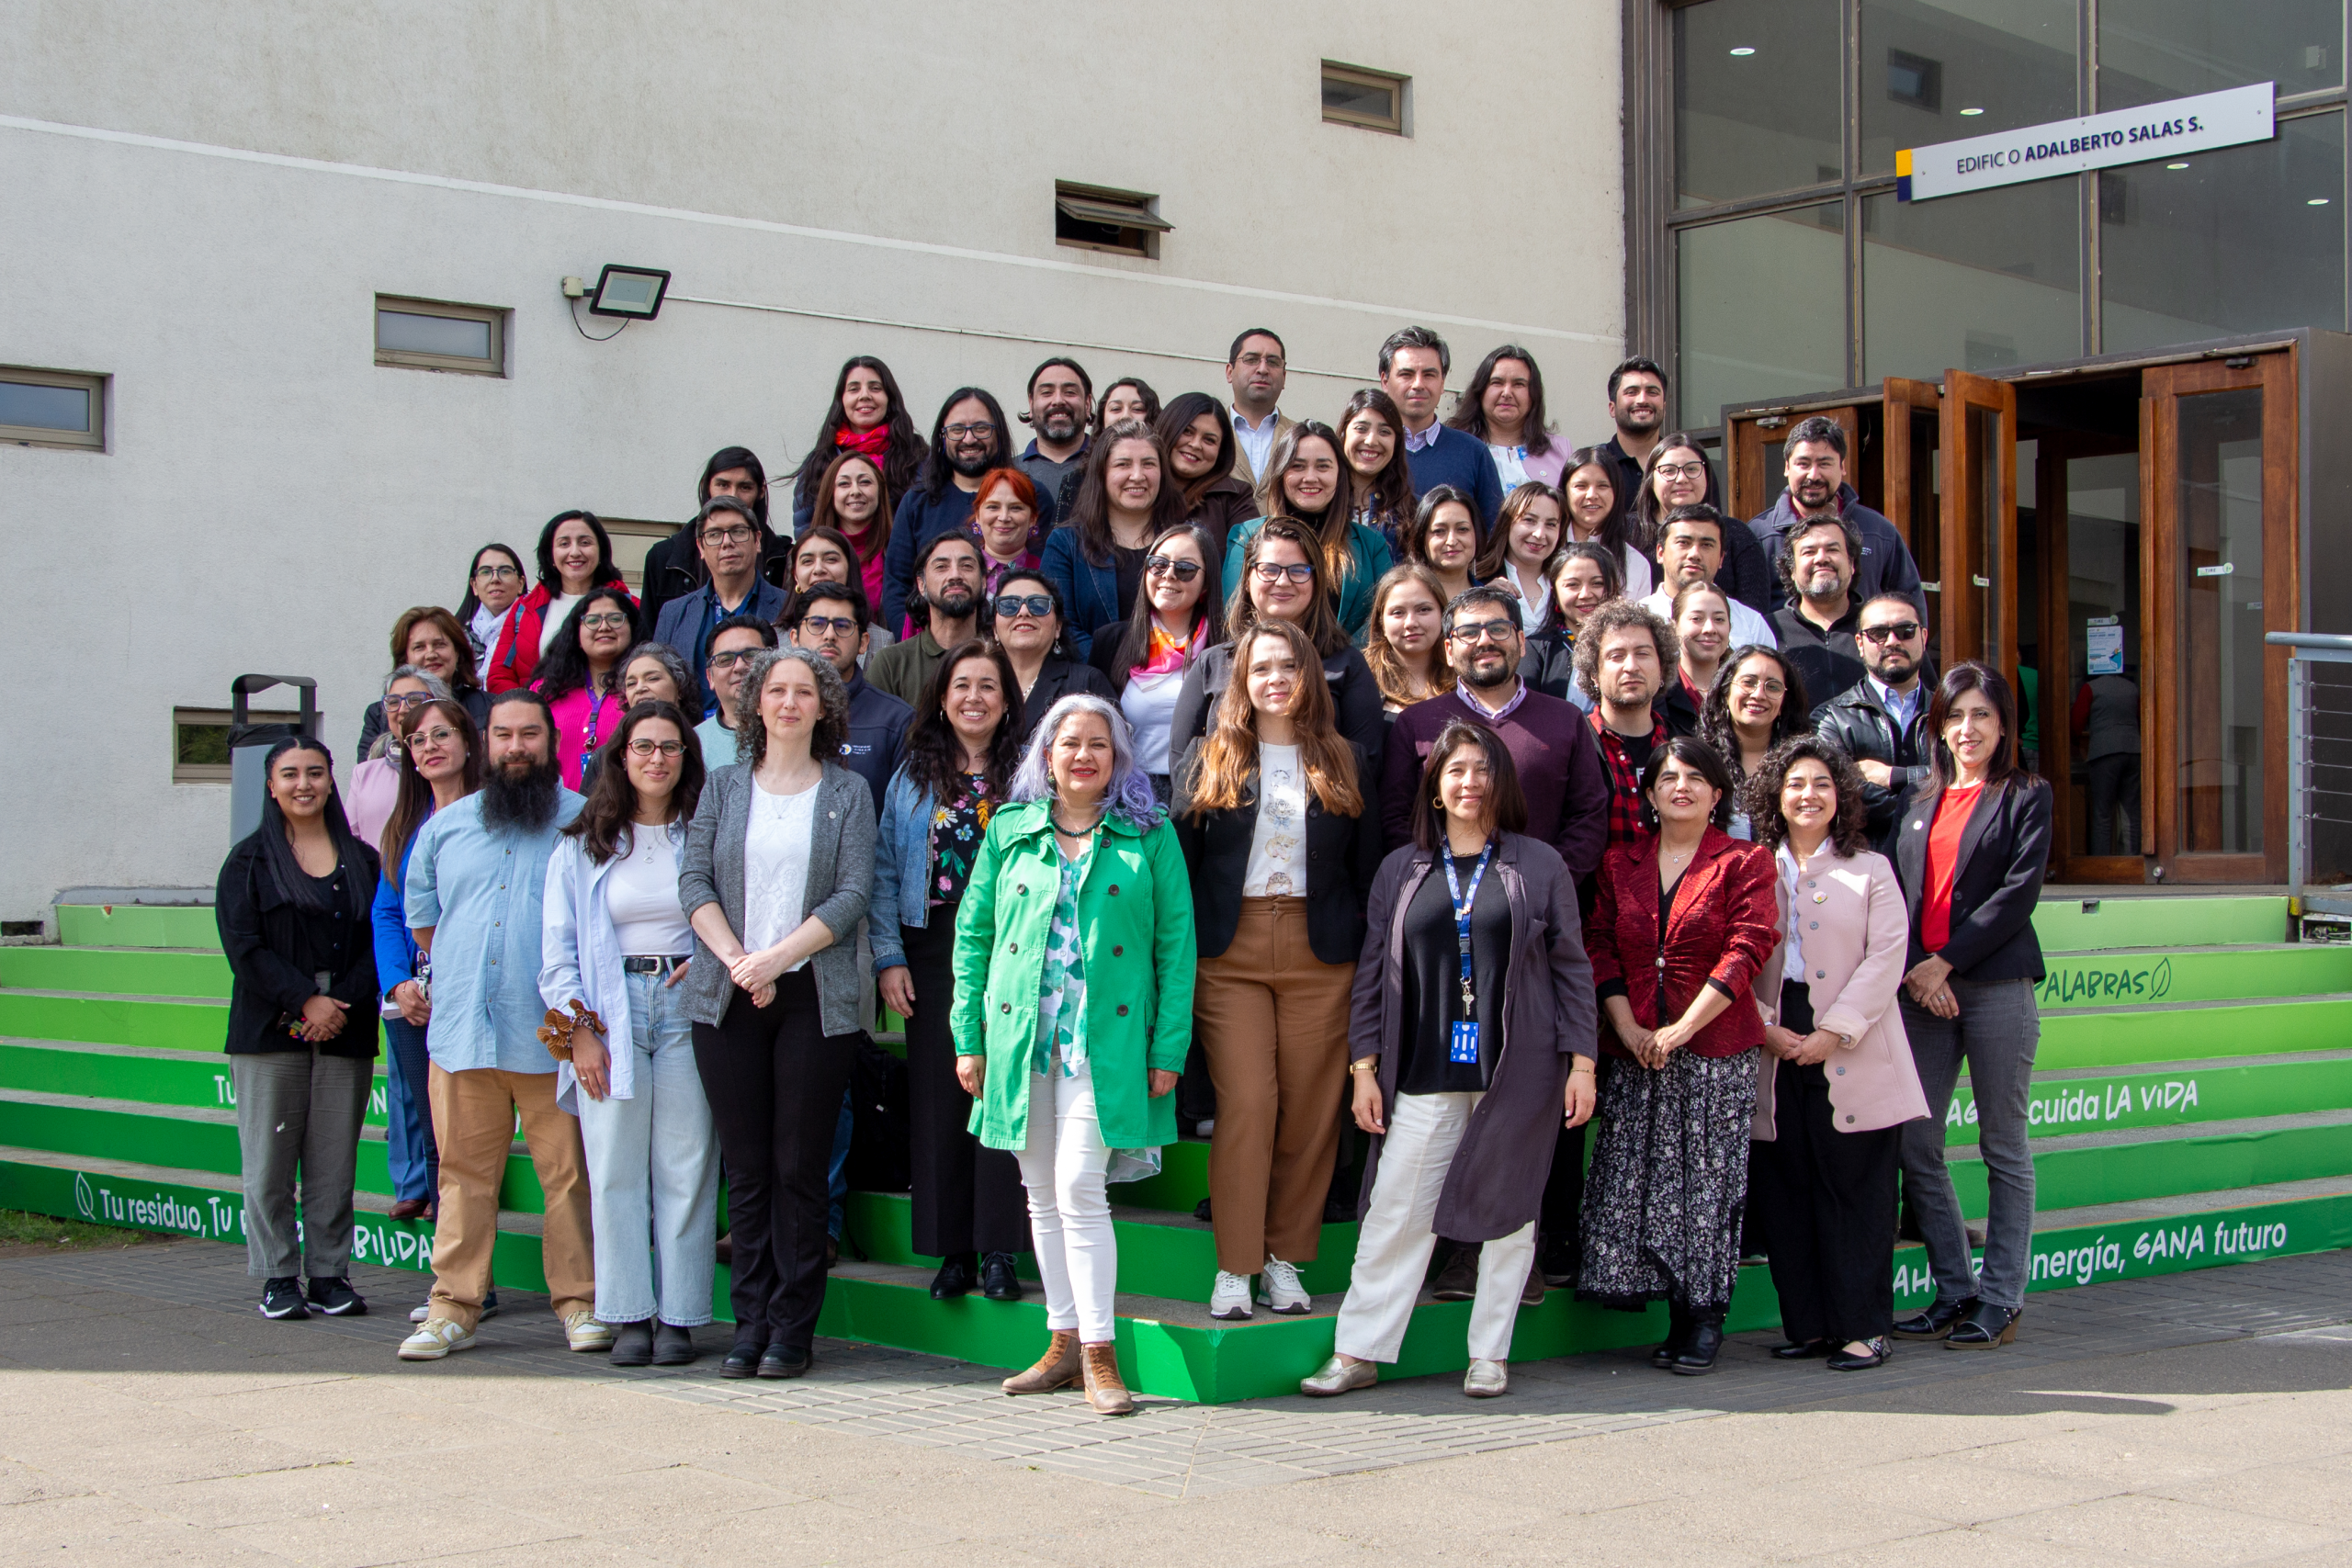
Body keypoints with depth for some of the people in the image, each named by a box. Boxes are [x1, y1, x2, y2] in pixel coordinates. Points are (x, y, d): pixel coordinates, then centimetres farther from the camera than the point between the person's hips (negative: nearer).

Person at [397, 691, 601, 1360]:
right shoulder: (446, 825, 15)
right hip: (462, 1030, 3)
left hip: (553, 1037, -3)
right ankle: (452, 1307, 10)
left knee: (568, 1173, -1)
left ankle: (579, 1303, 8)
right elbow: (421, 918, 24)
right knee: (463, 1174, 5)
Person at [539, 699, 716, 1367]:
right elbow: (558, 950, 6)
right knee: (616, 1172, -2)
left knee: (686, 1169, -3)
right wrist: (579, 1031, -3)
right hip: (611, 1009, 1)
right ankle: (628, 1315, 5)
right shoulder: (581, 846, 10)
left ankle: (679, 1316, 3)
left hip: (686, 1005, 0)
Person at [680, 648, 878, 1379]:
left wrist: (777, 957, -12)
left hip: (815, 996, -2)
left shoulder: (848, 792, 7)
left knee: (799, 1167, -2)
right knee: (746, 1166, 3)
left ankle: (792, 1329, 5)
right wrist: (735, 960, -10)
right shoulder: (723, 786, 12)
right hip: (728, 997, 2)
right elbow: (695, 882, 4)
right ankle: (750, 1324, 9)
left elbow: (852, 894, -3)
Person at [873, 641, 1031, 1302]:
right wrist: (889, 956, 1)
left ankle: (998, 1252, 0)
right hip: (933, 953, 3)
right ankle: (953, 1251, 9)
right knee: (937, 1094, 2)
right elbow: (885, 874, 10)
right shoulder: (912, 778, 12)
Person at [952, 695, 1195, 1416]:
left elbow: (1176, 943, 1)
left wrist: (1169, 1049, -5)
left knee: (1079, 1187, -12)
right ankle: (1065, 1342, 19)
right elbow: (972, 933, 11)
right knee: (1042, 1194, 8)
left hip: (1106, 1037, -3)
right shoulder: (1010, 829, 10)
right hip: (1019, 1034, 4)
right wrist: (969, 1037, 4)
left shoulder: (1149, 835, 3)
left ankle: (1098, 1353, -6)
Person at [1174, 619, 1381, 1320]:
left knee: (1310, 1108, 0)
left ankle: (1287, 1257, 11)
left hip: (1320, 953, 1)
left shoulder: (1347, 764, 11)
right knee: (1246, 1102, -9)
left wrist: (1366, 953, 1)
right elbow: (1178, 857, 6)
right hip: (1229, 951, -1)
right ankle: (1235, 1264, -3)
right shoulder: (1207, 759, 9)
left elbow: (1368, 868, 9)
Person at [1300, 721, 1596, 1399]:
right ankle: (1358, 1353, 3)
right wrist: (1364, 1066, 3)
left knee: (1508, 1212, 4)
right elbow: (1373, 973, 10)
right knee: (1395, 1210, -3)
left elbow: (1572, 968, 5)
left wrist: (1580, 1062, -1)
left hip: (1516, 1072, -1)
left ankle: (1490, 1354, 14)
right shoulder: (1401, 870, 10)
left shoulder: (1539, 866, 5)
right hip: (1424, 1074, 1)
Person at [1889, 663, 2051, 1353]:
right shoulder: (1919, 801, 16)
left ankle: (2001, 1299, 6)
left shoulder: (2026, 796, 4)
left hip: (1995, 982, -4)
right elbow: (1898, 889, 10)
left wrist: (1947, 961, -11)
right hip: (1921, 987, 4)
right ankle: (1955, 1290, 11)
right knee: (1915, 1145, 1)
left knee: (2003, 1147, 1)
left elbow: (2019, 890, -6)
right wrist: (1914, 969, -6)